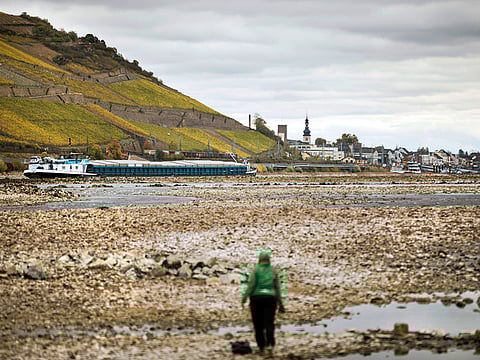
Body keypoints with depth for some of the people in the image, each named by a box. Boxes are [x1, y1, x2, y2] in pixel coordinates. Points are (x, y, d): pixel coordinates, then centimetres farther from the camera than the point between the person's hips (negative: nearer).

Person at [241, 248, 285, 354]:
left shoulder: (256, 270, -3)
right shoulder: (274, 271, 5)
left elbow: (250, 285, -10)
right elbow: (277, 288, 6)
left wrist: (244, 299, -7)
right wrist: (280, 303, 13)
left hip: (256, 298, -1)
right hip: (270, 298, 1)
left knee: (258, 324, 9)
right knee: (269, 323, -3)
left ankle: (261, 346, 13)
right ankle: (270, 344, -23)